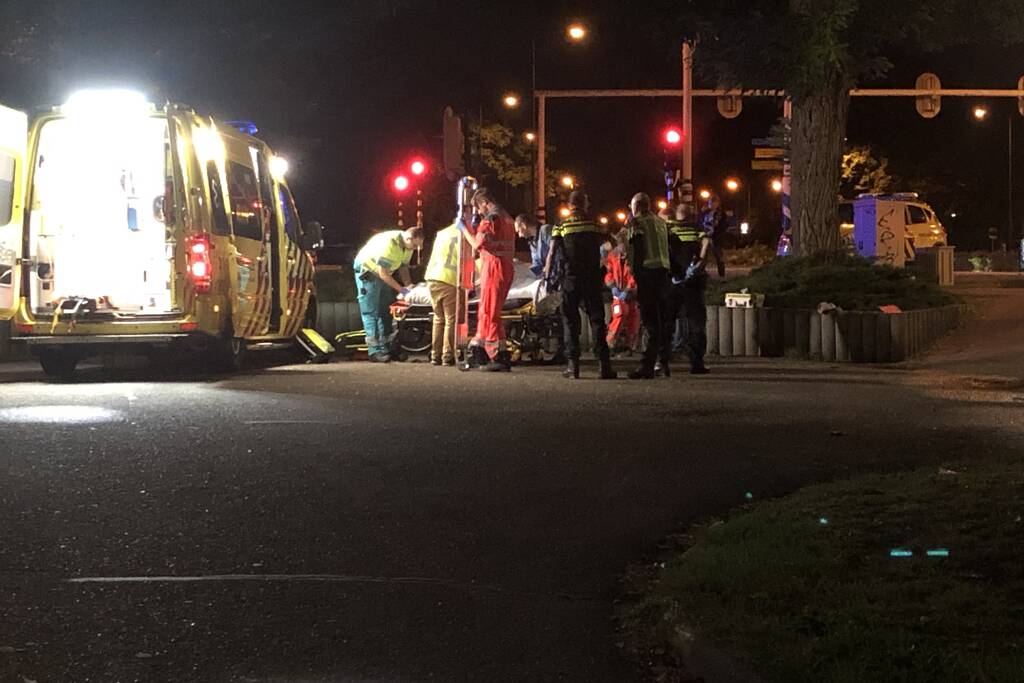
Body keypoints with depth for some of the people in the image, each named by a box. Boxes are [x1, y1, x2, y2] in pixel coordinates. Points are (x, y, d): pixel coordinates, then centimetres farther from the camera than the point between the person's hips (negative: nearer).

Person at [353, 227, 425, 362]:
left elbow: (403, 267, 6)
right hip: (366, 270, -9)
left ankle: (385, 348, 13)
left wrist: (409, 285, -10)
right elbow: (383, 274, -31)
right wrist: (401, 289, -27)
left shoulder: (408, 246, -8)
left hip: (383, 273, 9)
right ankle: (374, 351, -15)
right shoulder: (389, 243, -34)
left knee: (385, 311, 9)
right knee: (371, 313, -11)